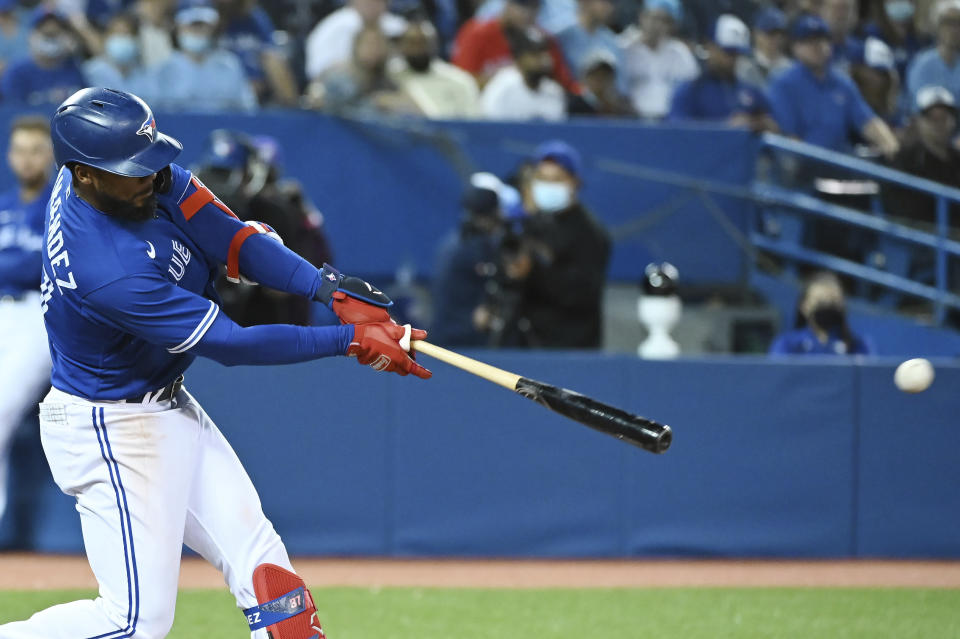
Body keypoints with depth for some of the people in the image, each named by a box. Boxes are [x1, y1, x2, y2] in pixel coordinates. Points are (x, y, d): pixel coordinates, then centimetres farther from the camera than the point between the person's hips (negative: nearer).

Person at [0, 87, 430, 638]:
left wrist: (333, 290, -22)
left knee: (259, 561, 5)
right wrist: (351, 339, -24)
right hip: (111, 430, -9)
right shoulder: (108, 271, -34)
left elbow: (229, 238, -9)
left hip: (169, 405, 9)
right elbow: (230, 345, -27)